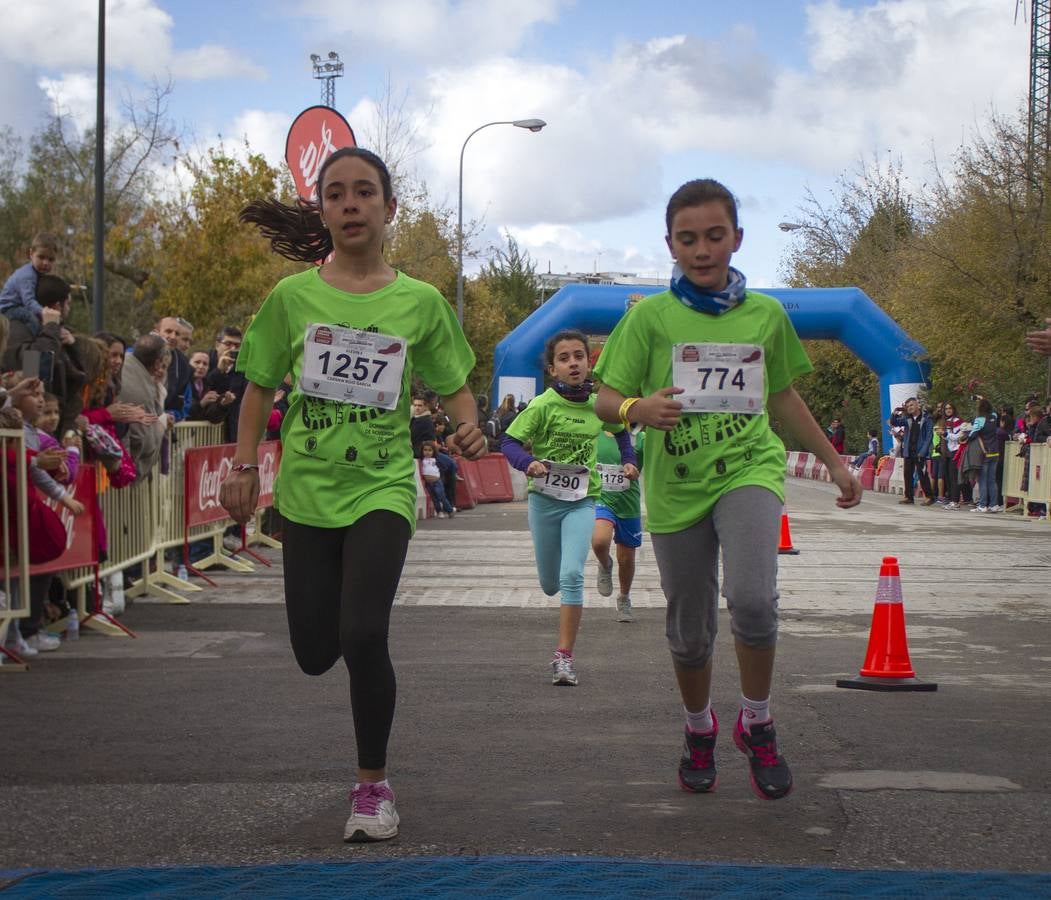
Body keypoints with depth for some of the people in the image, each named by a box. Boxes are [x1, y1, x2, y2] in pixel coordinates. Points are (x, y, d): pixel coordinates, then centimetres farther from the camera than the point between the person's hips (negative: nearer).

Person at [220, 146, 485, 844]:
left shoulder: (420, 303, -2)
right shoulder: (293, 297, -1)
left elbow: (454, 385, 7)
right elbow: (261, 387, 8)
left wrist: (468, 425, -14)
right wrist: (245, 465, -1)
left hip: (382, 488, -2)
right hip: (308, 490, 2)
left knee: (363, 637, -19)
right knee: (315, 653, 6)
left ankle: (374, 784, 1)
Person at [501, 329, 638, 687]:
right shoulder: (542, 406, -11)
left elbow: (621, 430, 20)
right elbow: (509, 441, -9)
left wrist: (628, 460, 7)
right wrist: (528, 463, -27)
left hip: (582, 500, 0)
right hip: (545, 499, 0)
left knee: (572, 575, -18)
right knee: (550, 584, 12)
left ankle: (564, 657, -13)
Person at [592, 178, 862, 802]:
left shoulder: (766, 314, 5)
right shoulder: (651, 316, -2)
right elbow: (606, 399, -3)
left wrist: (835, 462, 23)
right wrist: (638, 409, -25)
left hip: (749, 469, 0)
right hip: (676, 485, 0)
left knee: (752, 597, -25)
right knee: (690, 630, 9)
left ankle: (758, 722, 0)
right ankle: (700, 729, 38)